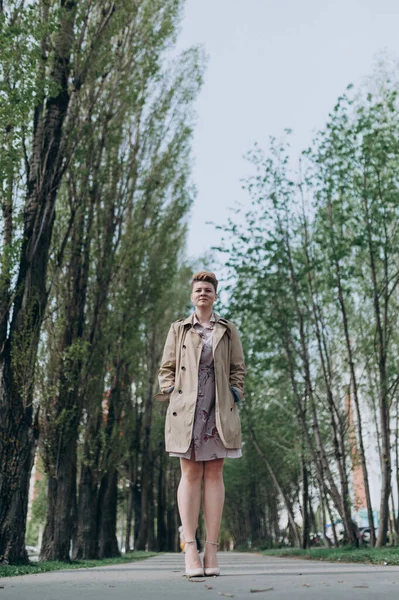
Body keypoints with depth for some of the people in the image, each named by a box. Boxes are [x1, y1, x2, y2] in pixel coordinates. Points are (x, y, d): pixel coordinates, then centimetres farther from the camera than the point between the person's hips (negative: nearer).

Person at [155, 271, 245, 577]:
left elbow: (239, 369, 13)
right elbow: (167, 368, 13)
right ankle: (190, 549, -2)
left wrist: (234, 397, 0)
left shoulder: (228, 330, 14)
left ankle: (212, 549, 1)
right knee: (190, 474, -2)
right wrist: (171, 394, -1)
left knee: (214, 474, -1)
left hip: (219, 409, 1)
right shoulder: (178, 329, 14)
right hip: (186, 408, 0)